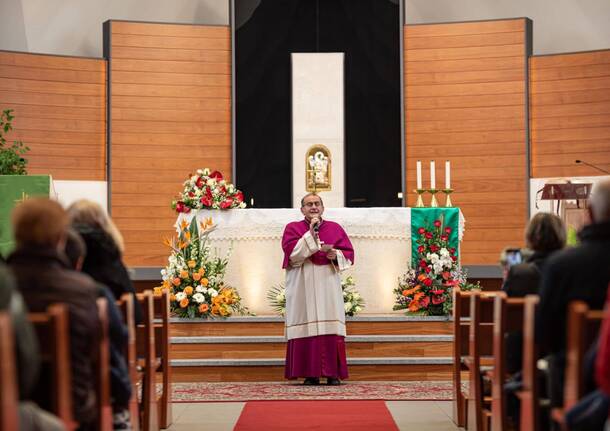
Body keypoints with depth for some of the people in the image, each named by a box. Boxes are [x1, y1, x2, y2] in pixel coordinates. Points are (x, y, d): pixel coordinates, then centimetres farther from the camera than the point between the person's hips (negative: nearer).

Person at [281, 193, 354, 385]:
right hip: (303, 287, -2)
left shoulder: (335, 228, 13)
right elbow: (292, 254, -9)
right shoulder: (292, 228, 7)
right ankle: (310, 374, -4)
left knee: (331, 326, -4)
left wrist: (335, 254, -13)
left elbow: (349, 254, 8)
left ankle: (333, 373, -1)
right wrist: (310, 234, -13)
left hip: (328, 285, 2)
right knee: (307, 326, -7)